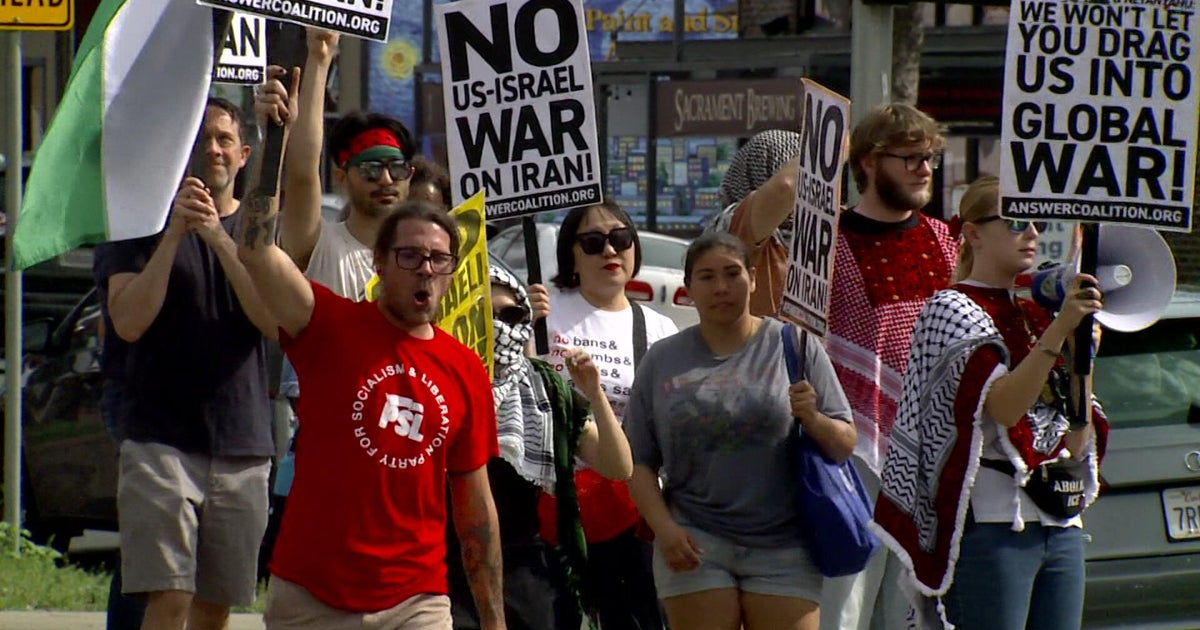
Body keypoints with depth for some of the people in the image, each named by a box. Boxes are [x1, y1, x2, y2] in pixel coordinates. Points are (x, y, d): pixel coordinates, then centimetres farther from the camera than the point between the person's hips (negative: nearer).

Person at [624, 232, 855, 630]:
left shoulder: (793, 347, 4)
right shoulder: (663, 361, 8)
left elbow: (845, 445, 4)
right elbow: (640, 462, 7)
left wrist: (812, 419, -17)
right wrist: (665, 529, -7)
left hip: (783, 548, -1)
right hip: (694, 545, 1)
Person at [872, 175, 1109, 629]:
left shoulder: (1035, 315, 18)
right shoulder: (952, 310, -1)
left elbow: (1077, 442, 12)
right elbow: (1002, 407, -19)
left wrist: (1081, 352, 0)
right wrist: (1059, 329, -24)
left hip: (1060, 521, 7)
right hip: (992, 525, -7)